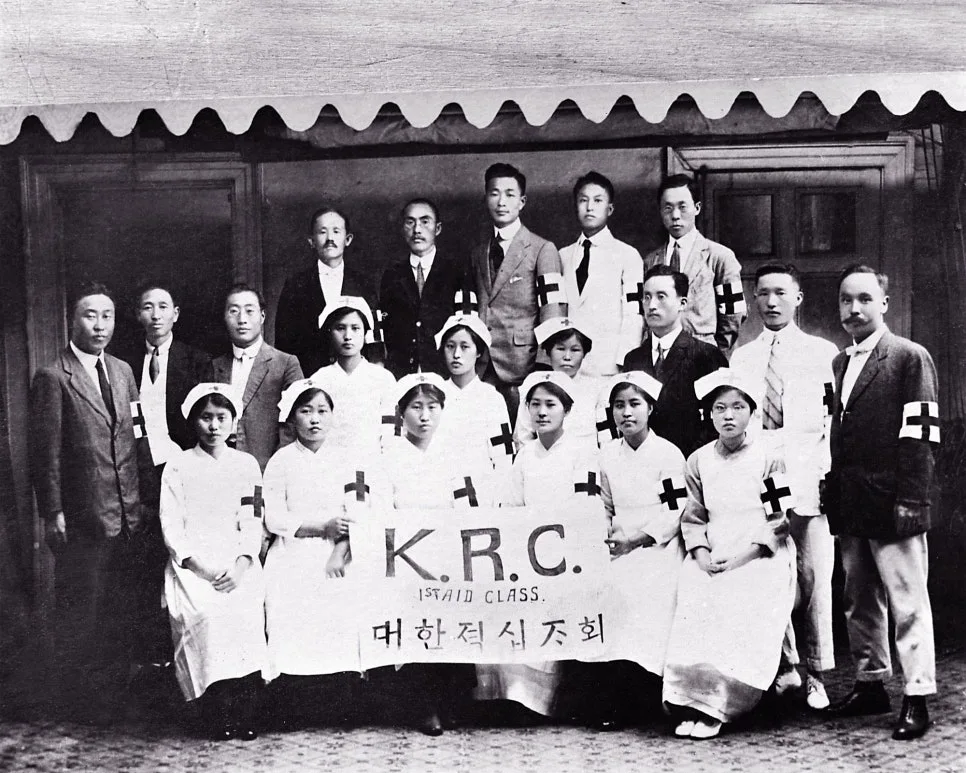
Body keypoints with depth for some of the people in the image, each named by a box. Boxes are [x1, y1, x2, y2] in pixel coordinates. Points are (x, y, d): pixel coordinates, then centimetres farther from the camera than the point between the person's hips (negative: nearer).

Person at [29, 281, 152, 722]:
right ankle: (82, 703, 19)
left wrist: (145, 491, 10)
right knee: (81, 616, 6)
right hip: (82, 520, -6)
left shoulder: (122, 371, 12)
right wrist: (52, 513, -11)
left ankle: (116, 695, 27)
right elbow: (45, 452, -9)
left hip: (129, 516, 6)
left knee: (123, 614, 14)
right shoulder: (52, 378, -8)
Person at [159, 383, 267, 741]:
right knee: (208, 614, -29)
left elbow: (252, 522, 8)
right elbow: (171, 527, 2)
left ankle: (244, 712, -17)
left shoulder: (246, 464, 15)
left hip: (238, 562, 1)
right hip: (192, 563, -1)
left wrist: (241, 564, -10)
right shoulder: (178, 467, 10)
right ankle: (217, 716, -19)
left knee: (248, 613, -27)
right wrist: (201, 566, -11)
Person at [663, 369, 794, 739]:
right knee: (695, 609, -24)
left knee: (741, 614, -27)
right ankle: (691, 701, -21)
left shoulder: (768, 458, 1)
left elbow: (778, 522, -1)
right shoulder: (698, 461, 12)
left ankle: (713, 708, -23)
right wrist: (701, 554, -6)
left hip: (759, 557, -3)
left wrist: (742, 556, -13)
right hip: (710, 559, 3)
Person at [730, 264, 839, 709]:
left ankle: (817, 676, 4)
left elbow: (834, 421, 5)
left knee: (813, 580, -4)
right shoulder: (741, 358, 17)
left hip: (807, 481, -2)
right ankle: (784, 668, 14)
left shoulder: (823, 353, 9)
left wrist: (827, 471, -6)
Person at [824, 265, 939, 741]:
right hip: (849, 506, 7)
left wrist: (911, 501, -17)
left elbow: (920, 435, -11)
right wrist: (832, 497, 10)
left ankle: (917, 699, 5)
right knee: (860, 601, 14)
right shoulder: (838, 364, 16)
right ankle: (870, 685, 25)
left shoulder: (910, 357, -4)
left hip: (892, 506, -7)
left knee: (907, 603, -2)